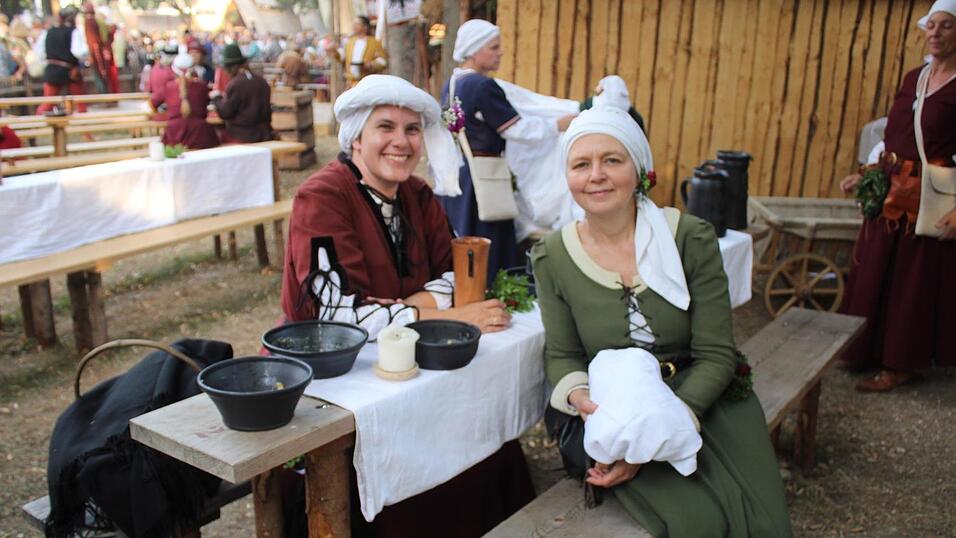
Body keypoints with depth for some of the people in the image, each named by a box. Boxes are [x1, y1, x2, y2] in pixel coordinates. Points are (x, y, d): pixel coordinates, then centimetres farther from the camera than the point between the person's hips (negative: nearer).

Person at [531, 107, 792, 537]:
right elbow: (562, 355, 4)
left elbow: (716, 355, -9)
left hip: (703, 402, 2)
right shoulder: (552, 257, -4)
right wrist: (580, 397, -20)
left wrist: (657, 432, -22)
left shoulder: (691, 239, -9)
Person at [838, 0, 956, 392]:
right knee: (874, 274, 13)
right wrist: (864, 176, 12)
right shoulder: (914, 78, 9)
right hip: (891, 195, 7)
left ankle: (899, 364, 18)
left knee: (914, 282, 4)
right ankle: (867, 351, 29)